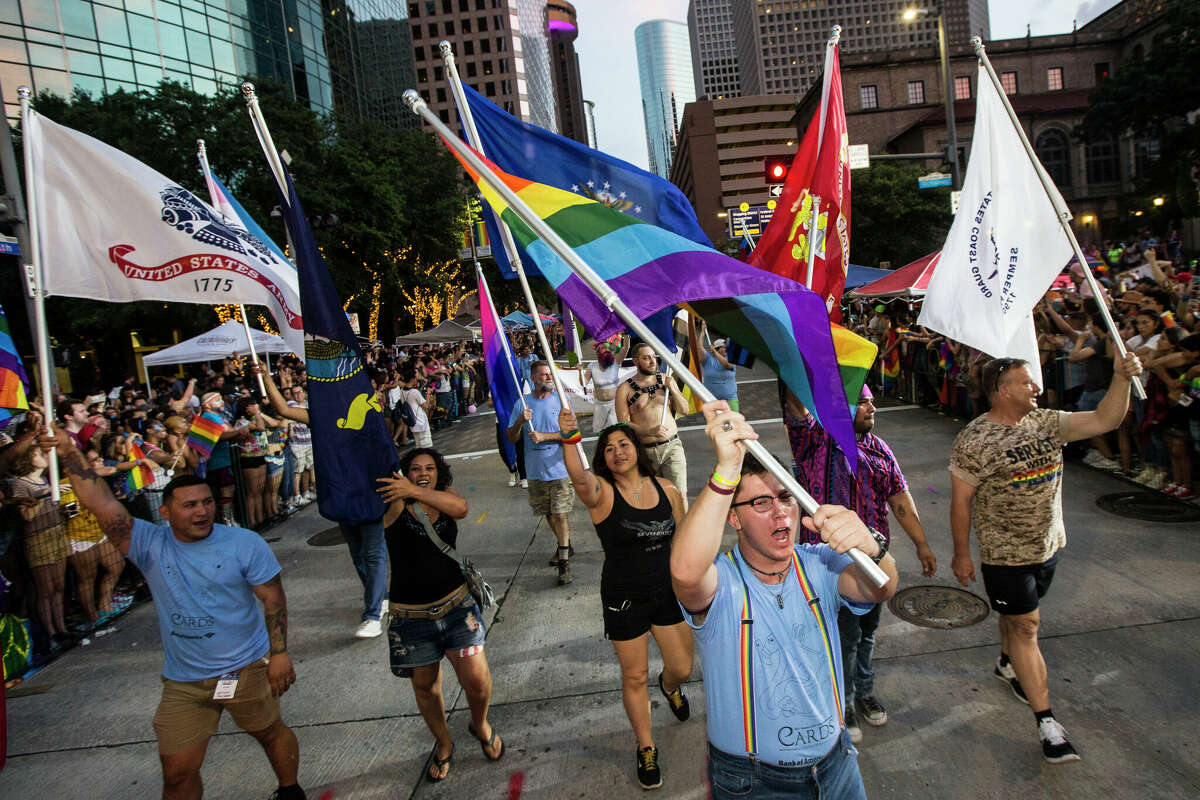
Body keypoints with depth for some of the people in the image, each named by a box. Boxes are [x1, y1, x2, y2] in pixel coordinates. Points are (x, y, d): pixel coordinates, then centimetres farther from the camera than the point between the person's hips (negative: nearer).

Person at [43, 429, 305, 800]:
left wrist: (279, 653, -12)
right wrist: (70, 454, -24)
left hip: (246, 668, -2)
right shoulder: (150, 545, -6)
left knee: (271, 732, 18)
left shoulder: (245, 543, -11)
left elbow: (273, 598, -8)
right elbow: (103, 505, -17)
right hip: (182, 681, 2)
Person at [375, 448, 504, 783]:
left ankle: (480, 725, 27)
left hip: (456, 605, 1)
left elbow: (460, 507, -23)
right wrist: (403, 493, -46)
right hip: (411, 616, 0)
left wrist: (415, 492, -34)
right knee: (425, 686, 14)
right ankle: (443, 745, 41)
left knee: (476, 679, -6)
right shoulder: (395, 505, -2)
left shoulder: (446, 500, 1)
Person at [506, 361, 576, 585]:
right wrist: (520, 421, -18)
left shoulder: (561, 401, -2)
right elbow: (511, 438, 2)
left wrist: (544, 436, -18)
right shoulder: (522, 404, 3)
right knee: (548, 514, 16)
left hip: (559, 468, -3)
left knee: (559, 515, -6)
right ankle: (564, 545, 37)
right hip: (535, 470, 3)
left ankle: (564, 561, 2)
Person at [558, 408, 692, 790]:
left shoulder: (667, 490, -4)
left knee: (682, 669, 13)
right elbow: (579, 477, -40)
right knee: (635, 677, 11)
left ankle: (669, 687, 53)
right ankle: (646, 748, 35)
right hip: (624, 599, -3)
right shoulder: (601, 492, -16)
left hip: (667, 592, 3)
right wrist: (569, 438, -58)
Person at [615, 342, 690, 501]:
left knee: (680, 495, -8)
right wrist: (650, 431, -22)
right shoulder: (625, 389, -3)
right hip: (645, 451, -1)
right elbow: (623, 423, -8)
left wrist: (672, 389, -7)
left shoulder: (665, 379, 9)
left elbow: (684, 410, 10)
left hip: (672, 446, 2)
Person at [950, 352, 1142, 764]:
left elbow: (1105, 420, -4)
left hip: (1048, 543, 6)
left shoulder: (1046, 422, 0)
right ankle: (1046, 721, 7)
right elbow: (961, 501, -15)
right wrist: (961, 553, -11)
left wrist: (1122, 378, -18)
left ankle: (1007, 662, 51)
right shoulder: (974, 440, -19)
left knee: (1019, 614, 24)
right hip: (1005, 554, -6)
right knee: (1025, 626, -1)